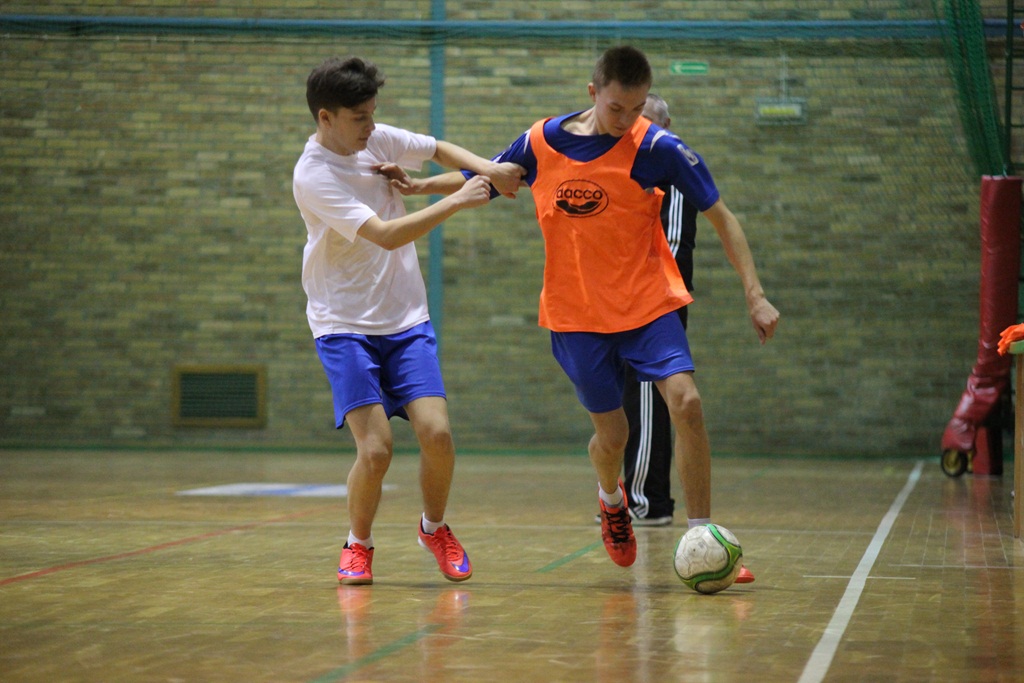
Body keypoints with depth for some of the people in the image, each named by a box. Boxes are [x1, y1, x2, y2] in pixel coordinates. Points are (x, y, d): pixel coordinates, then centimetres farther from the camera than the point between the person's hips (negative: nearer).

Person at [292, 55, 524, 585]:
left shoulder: (377, 139, 2)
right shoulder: (312, 177, -17)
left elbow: (439, 150, 20)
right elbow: (386, 235, -24)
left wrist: (487, 168, 2)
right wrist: (458, 201, -23)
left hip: (406, 320, 5)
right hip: (345, 326, -5)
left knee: (436, 432, -11)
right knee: (375, 448, -17)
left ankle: (434, 527, 17)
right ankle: (358, 544, 11)